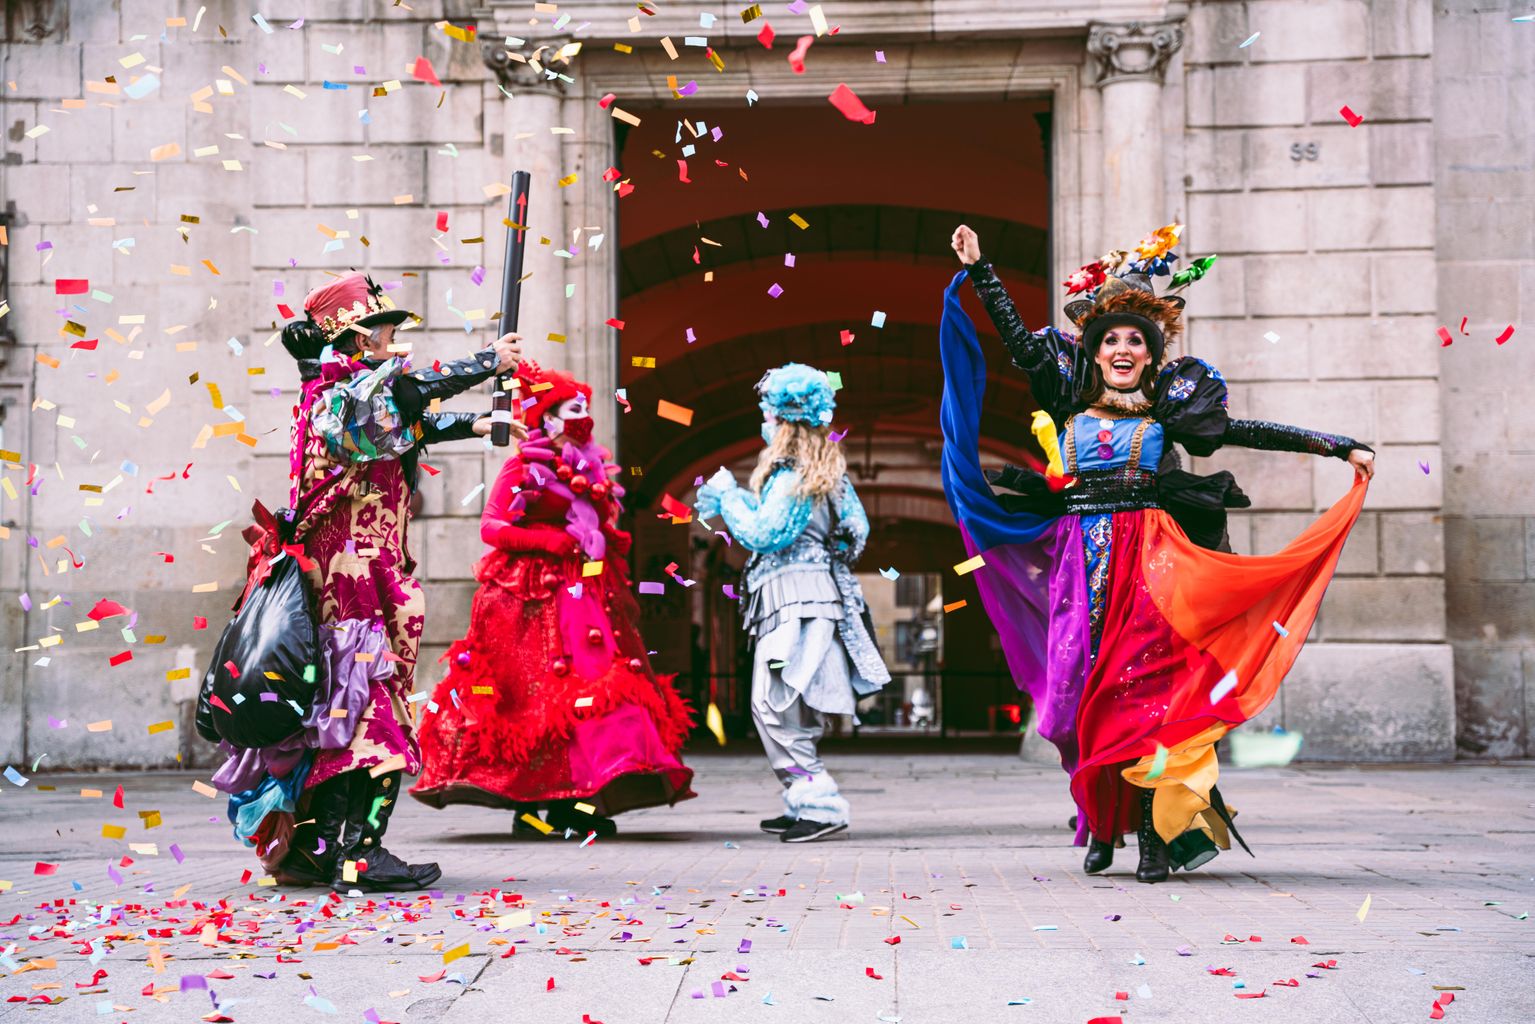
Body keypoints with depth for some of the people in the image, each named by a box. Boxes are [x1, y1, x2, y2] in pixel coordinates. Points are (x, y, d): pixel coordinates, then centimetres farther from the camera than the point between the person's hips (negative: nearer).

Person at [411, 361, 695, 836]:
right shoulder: (523, 467, 0)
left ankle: (568, 798, -8)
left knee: (597, 679, -6)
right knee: (536, 689, -8)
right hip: (535, 596, -6)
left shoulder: (592, 468, 18)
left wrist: (609, 541, 4)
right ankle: (527, 801, -4)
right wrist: (556, 542, -13)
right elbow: (491, 526, -7)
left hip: (587, 592, 6)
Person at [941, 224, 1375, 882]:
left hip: (1150, 555, -2)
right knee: (1082, 686, -3)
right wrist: (978, 271, 11)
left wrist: (1336, 447, 7)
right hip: (1081, 559, 2)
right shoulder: (1070, 401, 12)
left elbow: (1244, 431, 9)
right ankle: (1102, 824, 8)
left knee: (1143, 685, -9)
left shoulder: (1170, 406, 9)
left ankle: (1154, 832, -7)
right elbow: (1019, 341, 13)